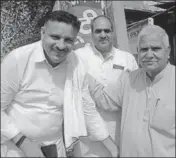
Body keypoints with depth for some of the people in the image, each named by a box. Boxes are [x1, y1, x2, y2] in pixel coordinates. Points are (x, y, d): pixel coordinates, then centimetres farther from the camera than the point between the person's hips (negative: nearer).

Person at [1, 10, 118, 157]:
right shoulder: (18, 59, -20)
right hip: (16, 146, -3)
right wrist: (24, 142, -18)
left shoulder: (76, 66, -10)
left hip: (54, 146, 4)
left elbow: (88, 110, 0)